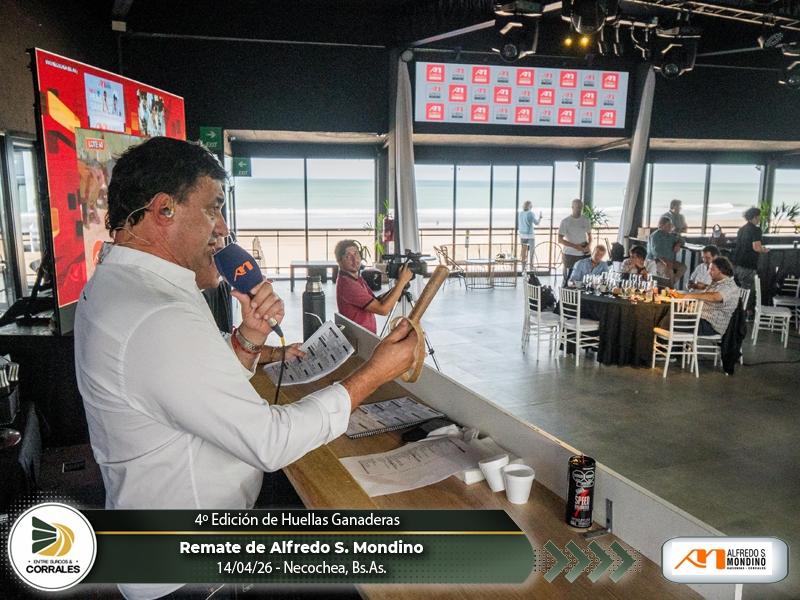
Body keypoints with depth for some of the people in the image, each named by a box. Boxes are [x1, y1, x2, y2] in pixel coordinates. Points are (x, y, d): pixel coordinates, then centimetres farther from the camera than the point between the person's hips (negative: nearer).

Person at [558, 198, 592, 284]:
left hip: (583, 254, 3)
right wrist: (575, 246, -14)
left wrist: (589, 245, -4)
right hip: (570, 254, -3)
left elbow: (589, 235, 17)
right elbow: (560, 240, -7)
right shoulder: (565, 221, -5)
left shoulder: (586, 220, 6)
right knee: (568, 279, 2)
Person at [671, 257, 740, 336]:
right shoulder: (715, 283, 18)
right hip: (702, 317, 9)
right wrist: (679, 295, 11)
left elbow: (715, 297, -34)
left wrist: (692, 295, -30)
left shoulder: (730, 286, -13)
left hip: (713, 325, -9)